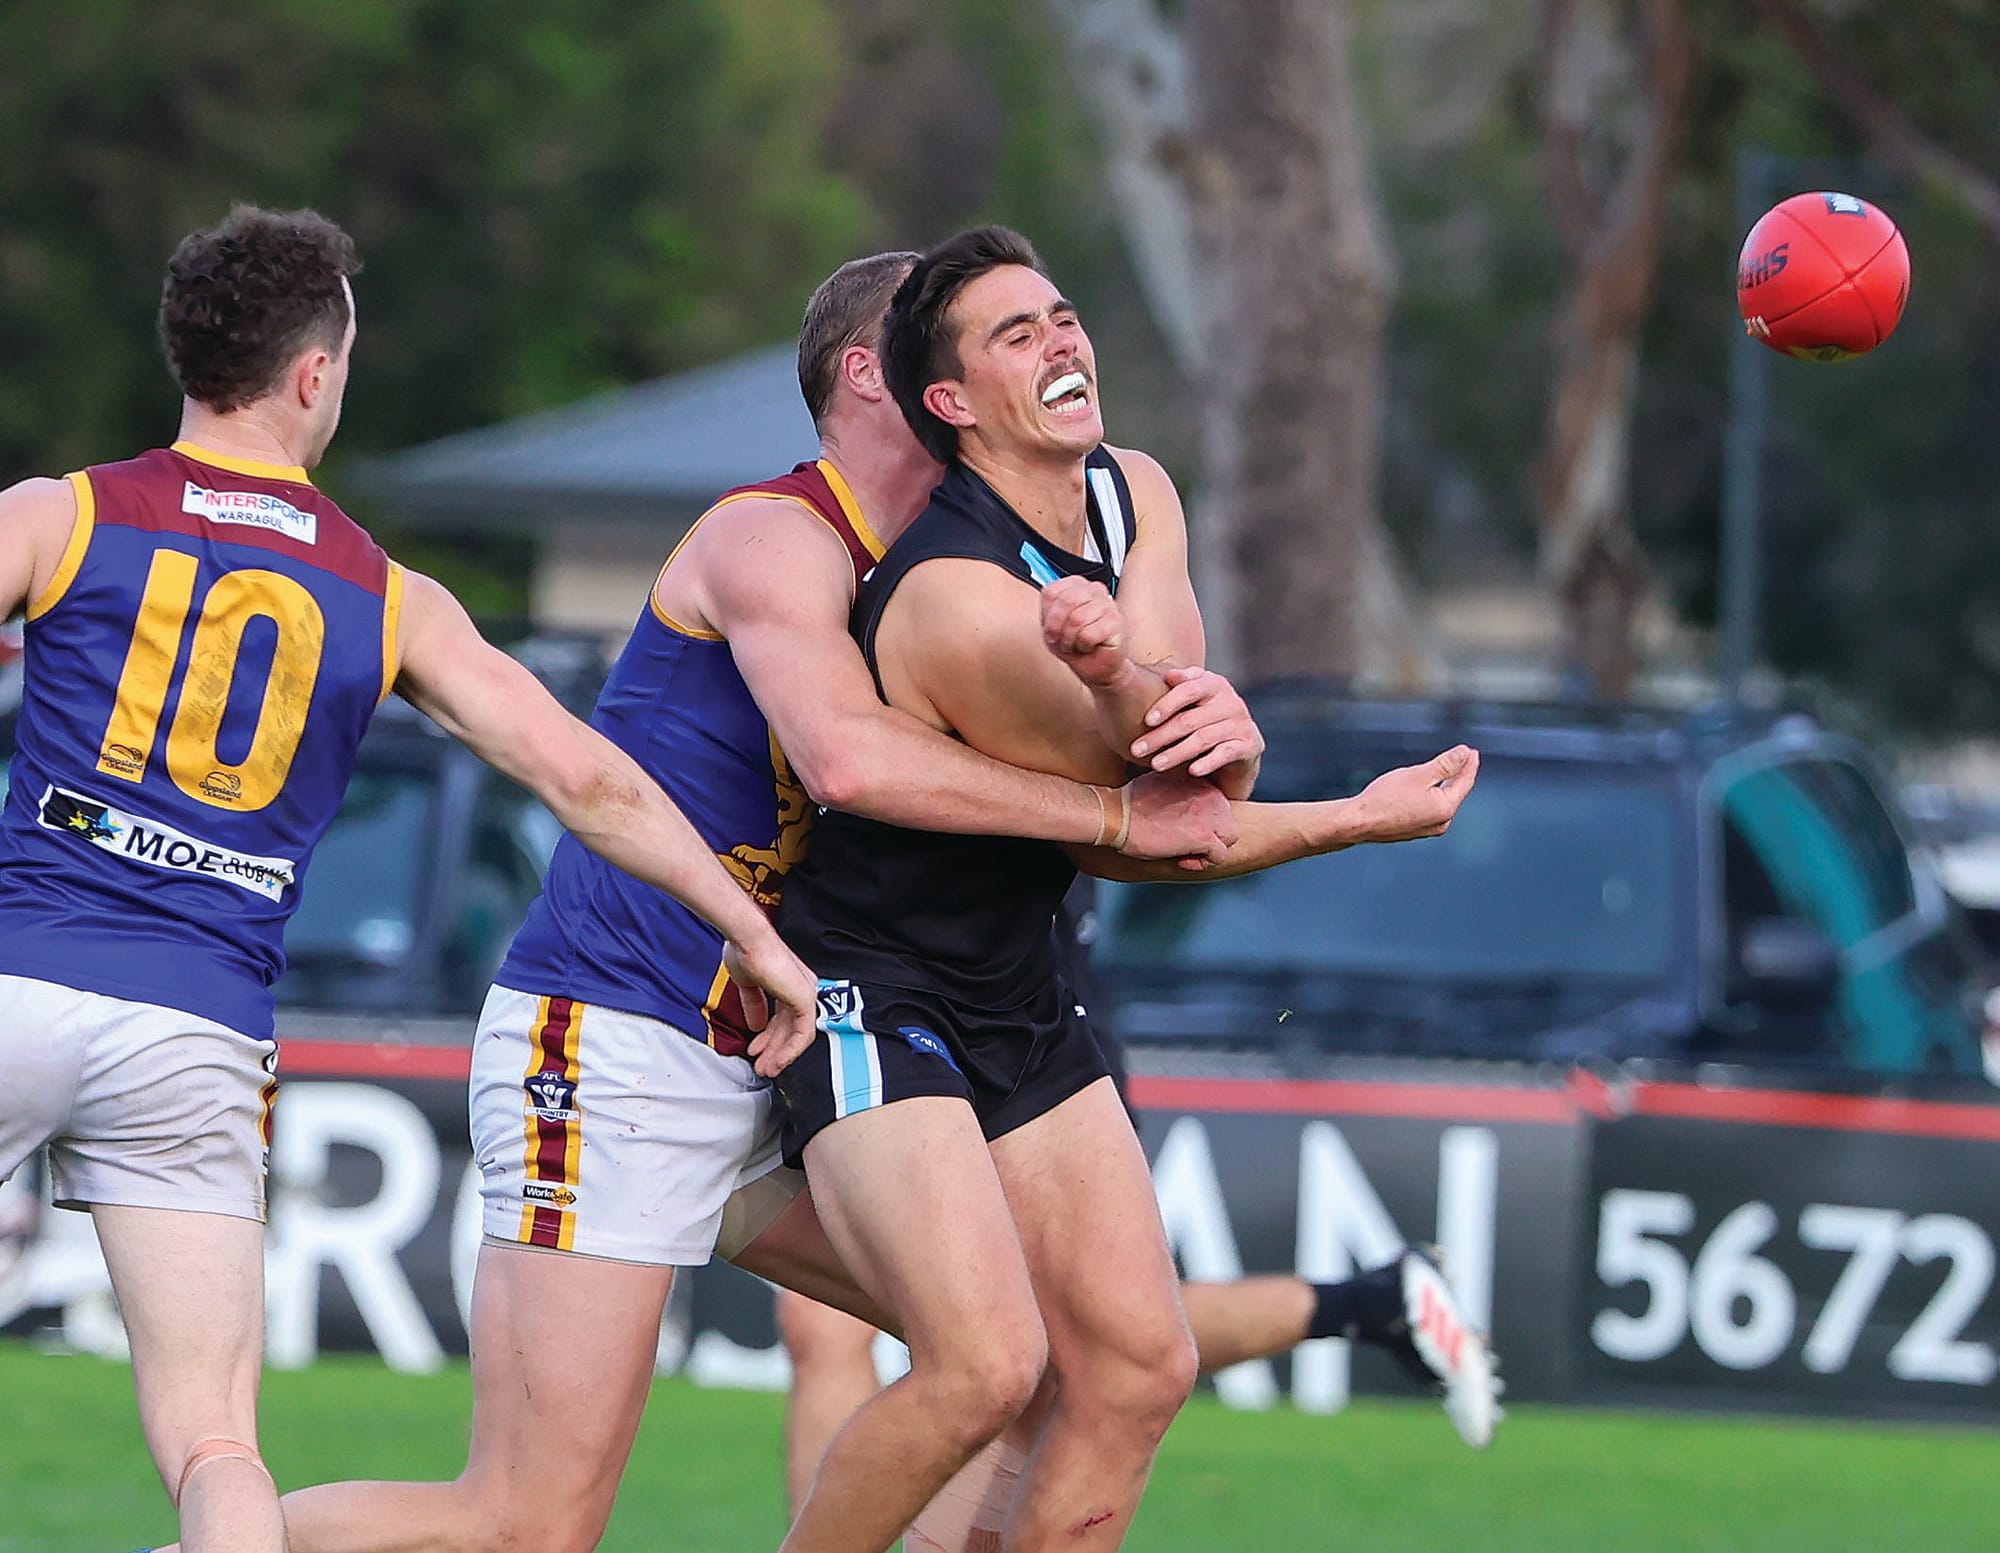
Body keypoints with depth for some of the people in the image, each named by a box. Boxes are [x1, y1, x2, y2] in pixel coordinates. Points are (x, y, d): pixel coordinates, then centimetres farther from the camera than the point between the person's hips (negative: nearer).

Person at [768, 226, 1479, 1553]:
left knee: (1140, 1368, 4)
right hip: (877, 1002, -9)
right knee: (986, 1363, -23)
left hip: (1022, 1000, 9)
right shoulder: (961, 601, -26)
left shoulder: (1134, 498, 1)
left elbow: (1198, 790, -8)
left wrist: (1218, 727, -30)